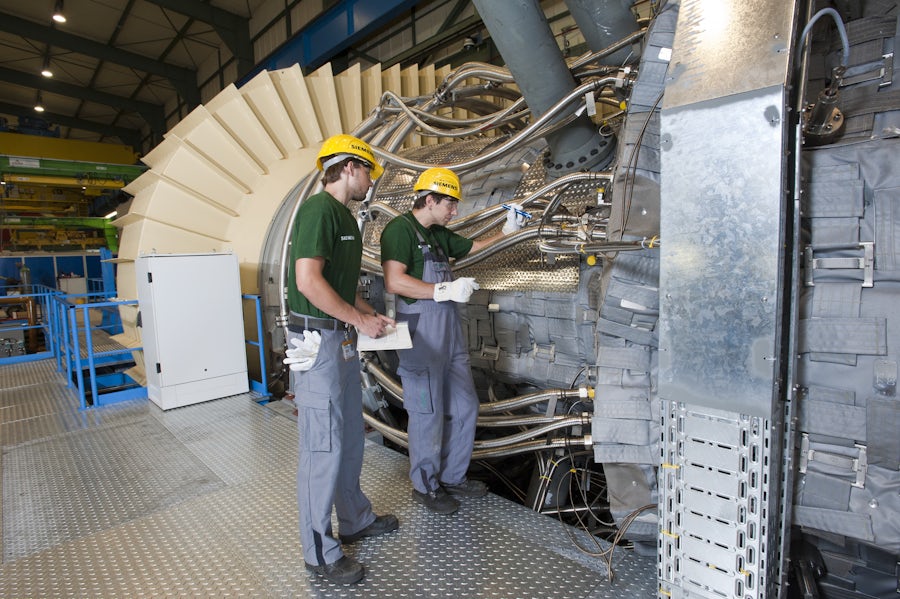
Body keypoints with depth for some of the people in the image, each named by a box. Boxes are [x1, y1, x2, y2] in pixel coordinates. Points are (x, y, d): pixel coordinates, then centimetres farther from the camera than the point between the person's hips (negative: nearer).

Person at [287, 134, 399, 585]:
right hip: (318, 341, -10)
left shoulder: (346, 217, 16)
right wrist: (361, 320, -17)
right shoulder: (318, 209, -14)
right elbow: (309, 281, -24)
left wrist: (373, 315, 12)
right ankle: (319, 551, 18)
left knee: (350, 437, 19)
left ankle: (355, 519, 37)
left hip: (344, 340, 10)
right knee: (323, 446, 0)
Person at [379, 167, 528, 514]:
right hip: (420, 332, -9)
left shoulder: (439, 234, 16)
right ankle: (425, 486, 23)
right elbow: (394, 282, -23)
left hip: (449, 329, 9)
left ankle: (452, 477, 32)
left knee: (464, 407, 14)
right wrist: (445, 290, -24)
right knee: (427, 413, 3)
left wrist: (506, 231, 25)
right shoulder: (400, 228, -10)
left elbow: (472, 246, 33)